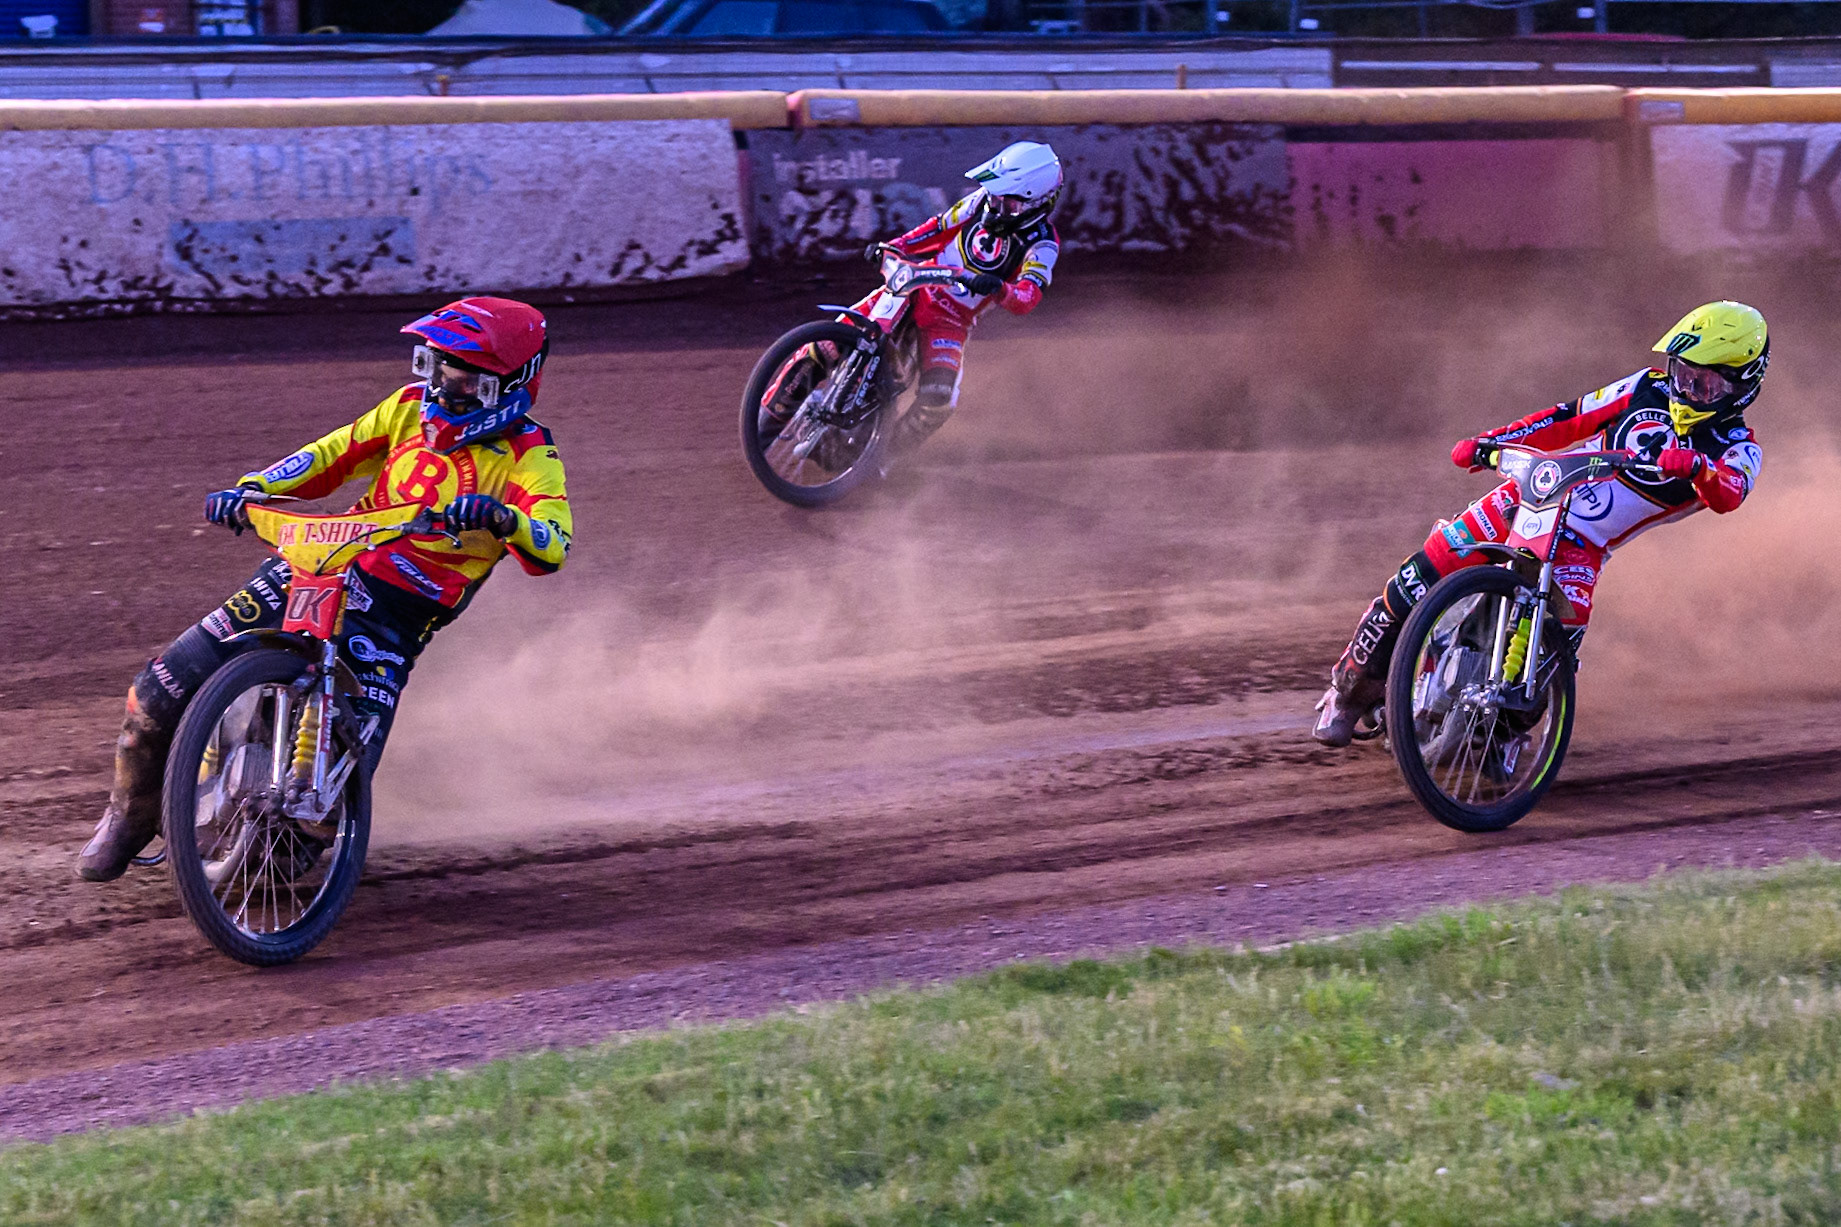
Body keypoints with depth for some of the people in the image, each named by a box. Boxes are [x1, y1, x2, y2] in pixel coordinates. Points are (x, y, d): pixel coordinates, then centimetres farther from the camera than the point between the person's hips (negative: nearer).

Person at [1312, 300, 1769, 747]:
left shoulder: (1736, 448, -5)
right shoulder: (1651, 389, 4)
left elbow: (1728, 495, -28)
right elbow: (1572, 418, 8)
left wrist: (1697, 467, -52)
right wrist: (1488, 440, -4)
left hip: (1582, 546, -2)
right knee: (1417, 581, -10)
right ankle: (1352, 688, 11)